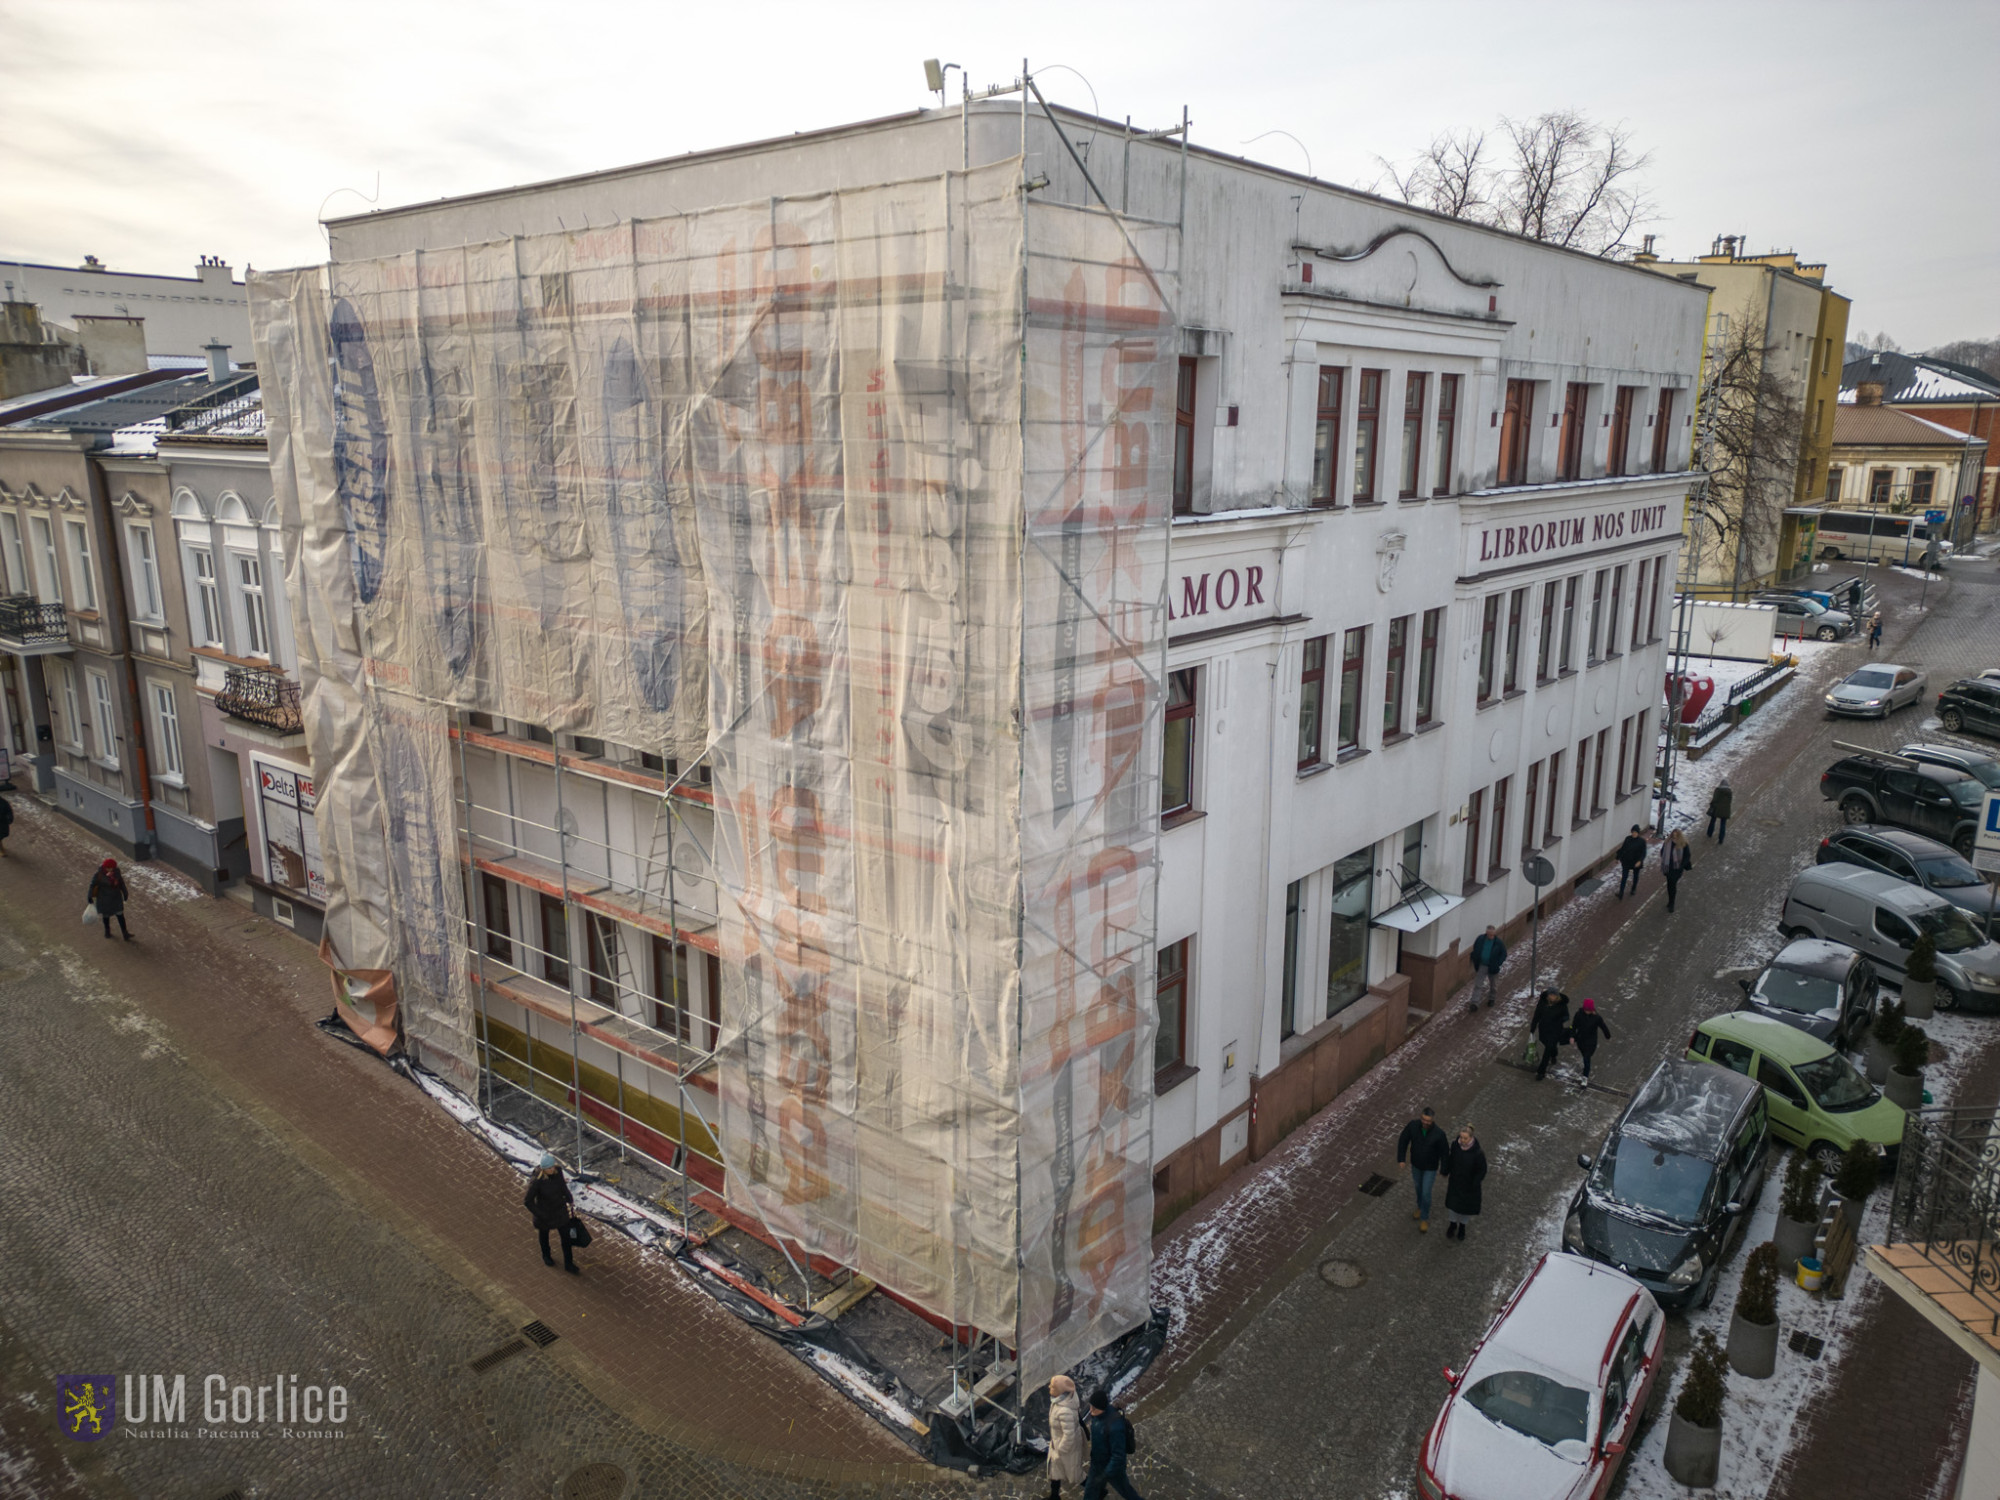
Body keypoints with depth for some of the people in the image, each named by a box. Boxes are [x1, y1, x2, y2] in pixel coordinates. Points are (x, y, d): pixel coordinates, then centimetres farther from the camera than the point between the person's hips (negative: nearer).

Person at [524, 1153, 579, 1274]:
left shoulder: (558, 1171, -20)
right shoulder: (536, 1181, -33)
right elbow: (528, 1202, -22)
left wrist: (570, 1200, 9)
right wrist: (541, 1216, -19)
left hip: (560, 1210, 3)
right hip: (544, 1213, -3)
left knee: (566, 1236, 11)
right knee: (544, 1234, 26)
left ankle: (569, 1265, 29)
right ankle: (546, 1256, 56)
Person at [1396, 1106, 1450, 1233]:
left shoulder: (1439, 1134, -34)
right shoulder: (1413, 1125, -27)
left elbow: (1444, 1151, -17)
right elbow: (1403, 1140, -12)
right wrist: (1401, 1159, -10)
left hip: (1430, 1167, -3)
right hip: (1415, 1163, 3)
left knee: (1426, 1193, 6)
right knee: (1418, 1186, 26)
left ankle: (1424, 1218, 31)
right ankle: (1421, 1207, 55)